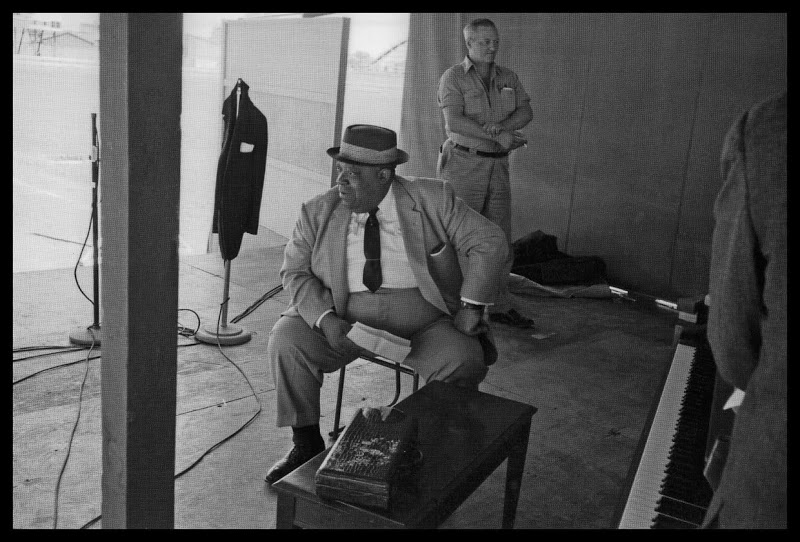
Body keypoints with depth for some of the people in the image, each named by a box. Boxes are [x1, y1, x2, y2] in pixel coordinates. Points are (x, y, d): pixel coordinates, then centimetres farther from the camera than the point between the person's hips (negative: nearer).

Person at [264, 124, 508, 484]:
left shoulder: (432, 200, -3)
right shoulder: (319, 211, 1)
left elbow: (488, 243, 0)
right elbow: (295, 272, 1)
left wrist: (471, 305, -9)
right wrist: (325, 319, -17)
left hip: (425, 325, -1)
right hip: (346, 323, 2)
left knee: (464, 361, -29)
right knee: (286, 336, -21)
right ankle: (307, 445, 0)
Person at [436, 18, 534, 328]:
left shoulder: (508, 78, 10)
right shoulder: (453, 77, -7)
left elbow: (525, 113, -3)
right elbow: (454, 123, -20)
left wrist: (500, 125, -22)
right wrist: (499, 138, -23)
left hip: (496, 168, 6)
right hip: (463, 164, -6)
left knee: (500, 239, 8)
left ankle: (499, 306, 18)